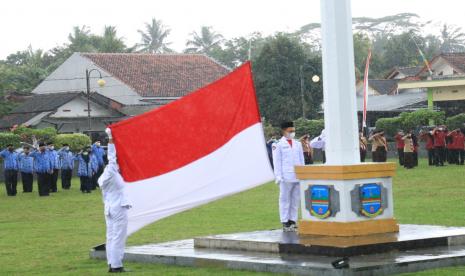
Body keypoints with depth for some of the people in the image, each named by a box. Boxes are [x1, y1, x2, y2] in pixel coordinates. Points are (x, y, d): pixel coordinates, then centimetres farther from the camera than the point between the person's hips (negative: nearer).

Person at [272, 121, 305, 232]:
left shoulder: (298, 144, 16)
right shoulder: (278, 145, 1)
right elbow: (277, 162, -2)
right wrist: (278, 176, -8)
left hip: (298, 177, 5)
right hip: (286, 177, -5)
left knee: (296, 200, 6)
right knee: (285, 199, -2)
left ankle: (293, 221, 12)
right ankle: (285, 222, 0)